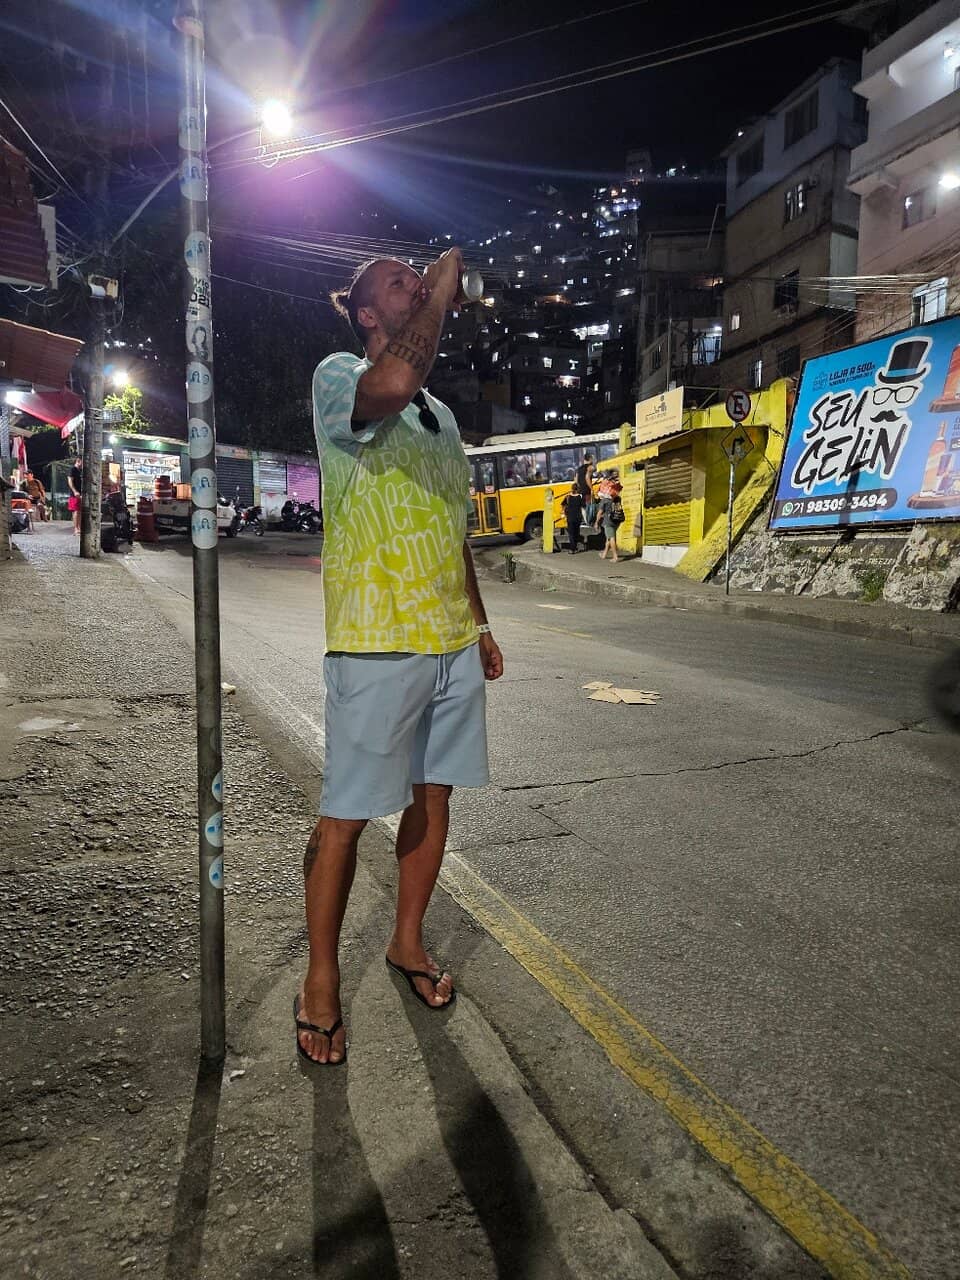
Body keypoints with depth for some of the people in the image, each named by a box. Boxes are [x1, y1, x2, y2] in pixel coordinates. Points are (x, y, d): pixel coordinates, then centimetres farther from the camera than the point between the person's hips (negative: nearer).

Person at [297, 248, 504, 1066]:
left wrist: (480, 625, 20)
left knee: (434, 797, 13)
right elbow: (390, 384, -30)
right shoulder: (338, 377, -4)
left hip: (451, 642, 8)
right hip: (378, 644, -7)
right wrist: (444, 291, -15)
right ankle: (321, 982, 18)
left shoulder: (443, 415, 20)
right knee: (347, 815, 1)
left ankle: (408, 944, 32)